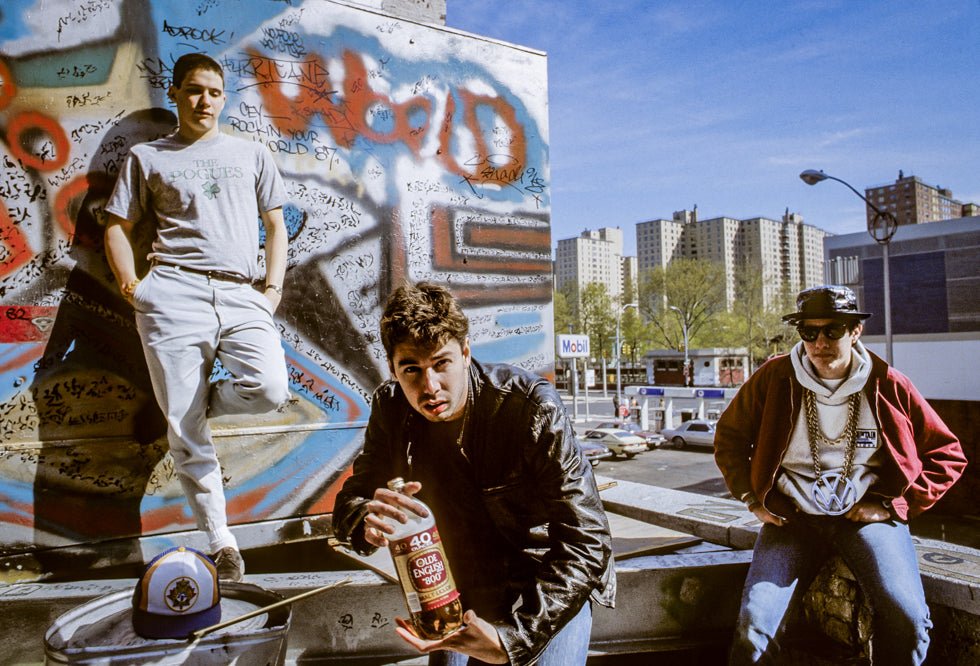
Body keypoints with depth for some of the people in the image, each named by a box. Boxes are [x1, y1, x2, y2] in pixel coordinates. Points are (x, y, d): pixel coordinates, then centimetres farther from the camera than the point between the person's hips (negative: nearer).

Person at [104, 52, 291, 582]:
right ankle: (220, 540, 10)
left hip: (241, 296, 1)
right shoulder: (147, 157, 19)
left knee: (270, 390, -24)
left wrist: (273, 286, 5)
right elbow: (117, 227, 16)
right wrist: (131, 285, 0)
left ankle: (200, 401, 9)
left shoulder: (251, 153, 22)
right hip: (174, 294, -1)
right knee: (184, 427, -4)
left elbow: (275, 224, 19)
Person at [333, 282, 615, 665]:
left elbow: (586, 543, -27)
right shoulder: (390, 408, -11)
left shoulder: (533, 407, -27)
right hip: (465, 587, 4)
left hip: (556, 585, -3)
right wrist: (367, 522, -32)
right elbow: (349, 502, -6)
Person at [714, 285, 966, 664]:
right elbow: (729, 438, 11)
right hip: (793, 516, 0)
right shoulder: (775, 378, -2)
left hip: (866, 515, 1)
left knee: (908, 618, -24)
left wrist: (894, 505, -1)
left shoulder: (888, 385, -1)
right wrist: (753, 498, 1)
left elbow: (947, 455, 9)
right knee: (754, 627, -19)